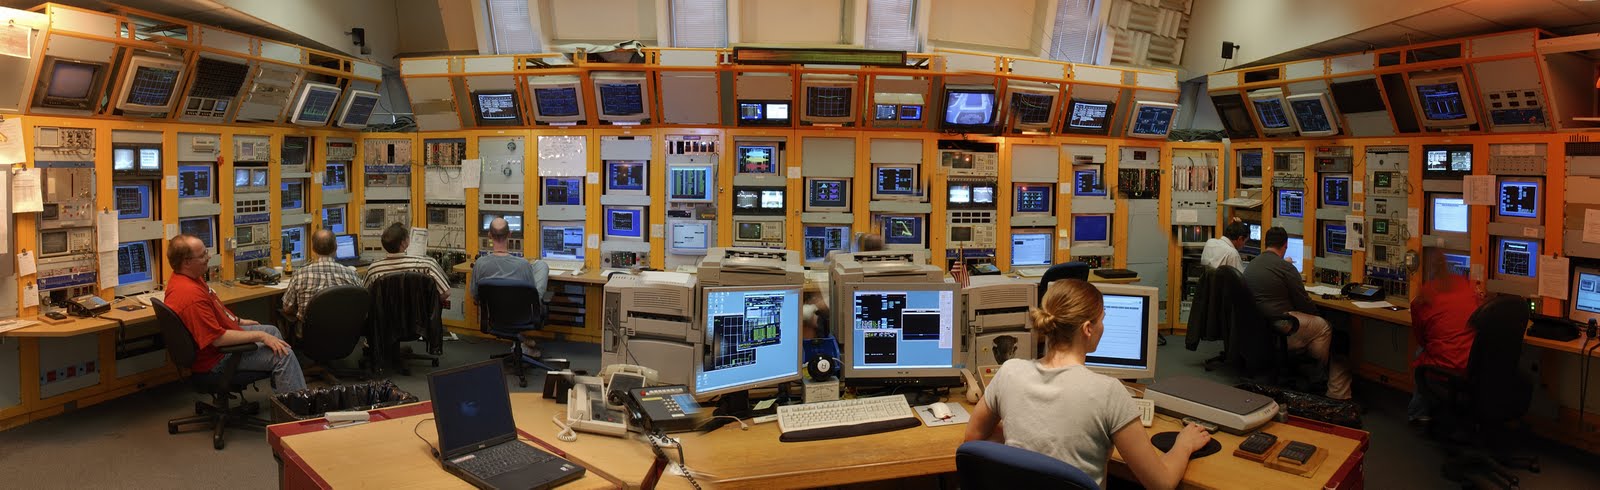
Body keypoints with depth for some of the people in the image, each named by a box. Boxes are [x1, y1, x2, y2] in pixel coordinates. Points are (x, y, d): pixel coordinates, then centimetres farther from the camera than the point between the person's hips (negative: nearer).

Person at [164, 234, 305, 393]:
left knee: (272, 331, 23)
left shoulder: (189, 277, 0)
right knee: (283, 355, -17)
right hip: (216, 357, -11)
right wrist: (259, 336, -25)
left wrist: (239, 321, 20)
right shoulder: (191, 295, -33)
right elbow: (217, 339, -32)